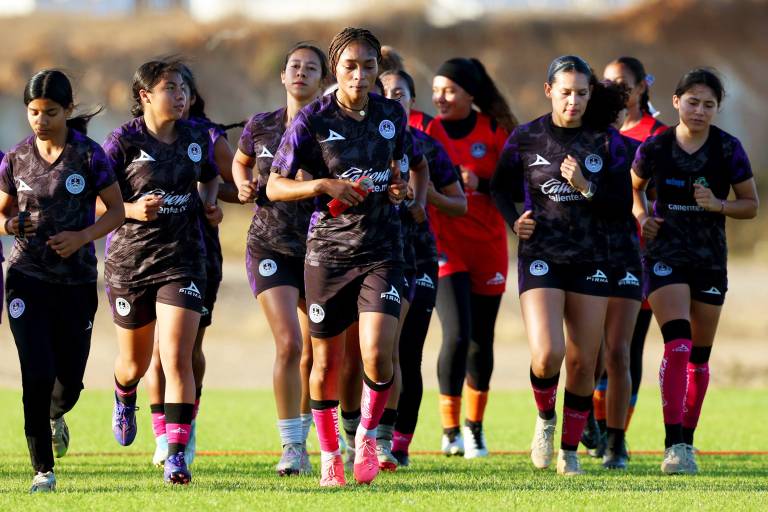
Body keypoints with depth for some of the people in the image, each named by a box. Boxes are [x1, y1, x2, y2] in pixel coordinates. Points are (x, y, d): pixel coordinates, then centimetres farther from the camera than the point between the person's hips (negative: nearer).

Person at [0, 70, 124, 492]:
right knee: (37, 375, -13)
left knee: (69, 381, 5)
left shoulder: (88, 156, -5)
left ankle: (55, 416, 44)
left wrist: (83, 236, -16)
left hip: (76, 281, 0)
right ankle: (43, 470, -3)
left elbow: (116, 211, 1)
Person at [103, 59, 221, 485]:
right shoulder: (124, 141, -9)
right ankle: (124, 399, 52)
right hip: (130, 258, -1)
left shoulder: (197, 137, 3)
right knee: (135, 363, 15)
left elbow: (209, 175, 24)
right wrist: (132, 209, -25)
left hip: (182, 258, 1)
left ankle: (176, 455, -15)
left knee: (177, 358, -14)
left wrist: (209, 203, 5)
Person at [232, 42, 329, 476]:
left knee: (313, 353, 7)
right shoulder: (261, 127, 2)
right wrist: (245, 187, 1)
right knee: (288, 344, -16)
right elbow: (240, 162, 21)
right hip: (271, 247, 0)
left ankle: (302, 435, 29)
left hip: (319, 248, 0)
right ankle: (291, 446, -10)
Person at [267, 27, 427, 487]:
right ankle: (329, 453, 25)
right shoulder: (314, 120, -7)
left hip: (381, 250, 1)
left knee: (378, 354, -16)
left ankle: (368, 434, 9)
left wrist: (398, 188, 0)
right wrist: (323, 185, -20)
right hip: (328, 250, -1)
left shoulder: (393, 114, 3)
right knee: (327, 363, 6)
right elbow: (275, 187, -5)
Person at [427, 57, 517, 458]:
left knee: (481, 341, 7)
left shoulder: (494, 130, 1)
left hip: (487, 244, 2)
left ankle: (474, 428, 23)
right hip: (444, 243, -2)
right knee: (456, 334, -16)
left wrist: (479, 183, -17)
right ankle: (450, 430, -7)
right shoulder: (427, 129, 0)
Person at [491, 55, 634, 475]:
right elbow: (500, 187, 14)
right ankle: (545, 418, 13)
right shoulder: (525, 138, 0)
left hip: (591, 261, 2)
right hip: (540, 257, -2)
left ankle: (570, 452, 18)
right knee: (547, 355, -18)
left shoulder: (607, 141, 1)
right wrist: (514, 219, -4)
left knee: (583, 364, 2)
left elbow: (623, 203, 0)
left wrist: (586, 188, -16)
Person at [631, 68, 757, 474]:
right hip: (665, 255, -2)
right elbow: (634, 188, 15)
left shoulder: (728, 150, -6)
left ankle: (687, 439, 26)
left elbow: (750, 206, 0)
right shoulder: (655, 148, -5)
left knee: (699, 356, 10)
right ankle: (673, 445, -24)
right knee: (677, 344, -19)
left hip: (711, 259, 2)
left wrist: (718, 205, -18)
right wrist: (643, 217, -4)